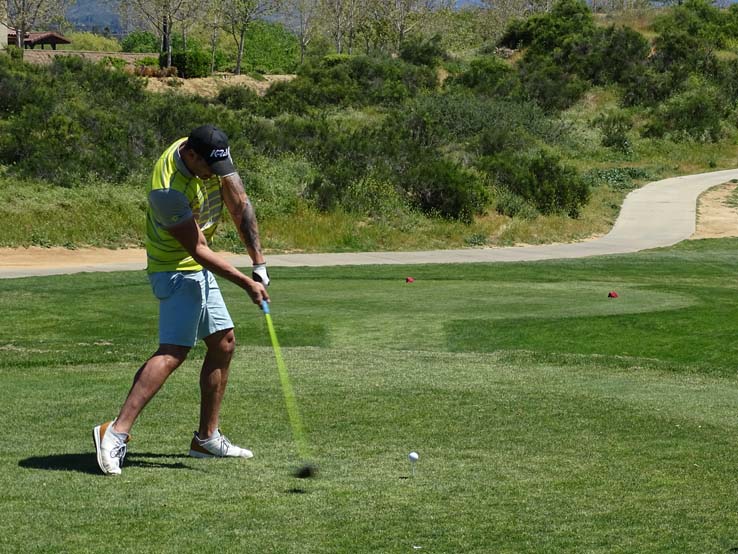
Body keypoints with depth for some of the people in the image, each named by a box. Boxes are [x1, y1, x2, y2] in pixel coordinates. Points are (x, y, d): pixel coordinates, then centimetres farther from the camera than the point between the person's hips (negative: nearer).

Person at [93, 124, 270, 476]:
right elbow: (198, 249, -24)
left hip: (198, 269, 9)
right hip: (176, 269, -9)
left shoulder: (214, 156, -8)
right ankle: (115, 433, -26)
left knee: (223, 343, 11)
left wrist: (259, 264, -4)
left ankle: (207, 438, 18)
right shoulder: (168, 190, -31)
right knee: (173, 351, -20)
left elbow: (240, 206, 0)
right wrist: (246, 283, -20)